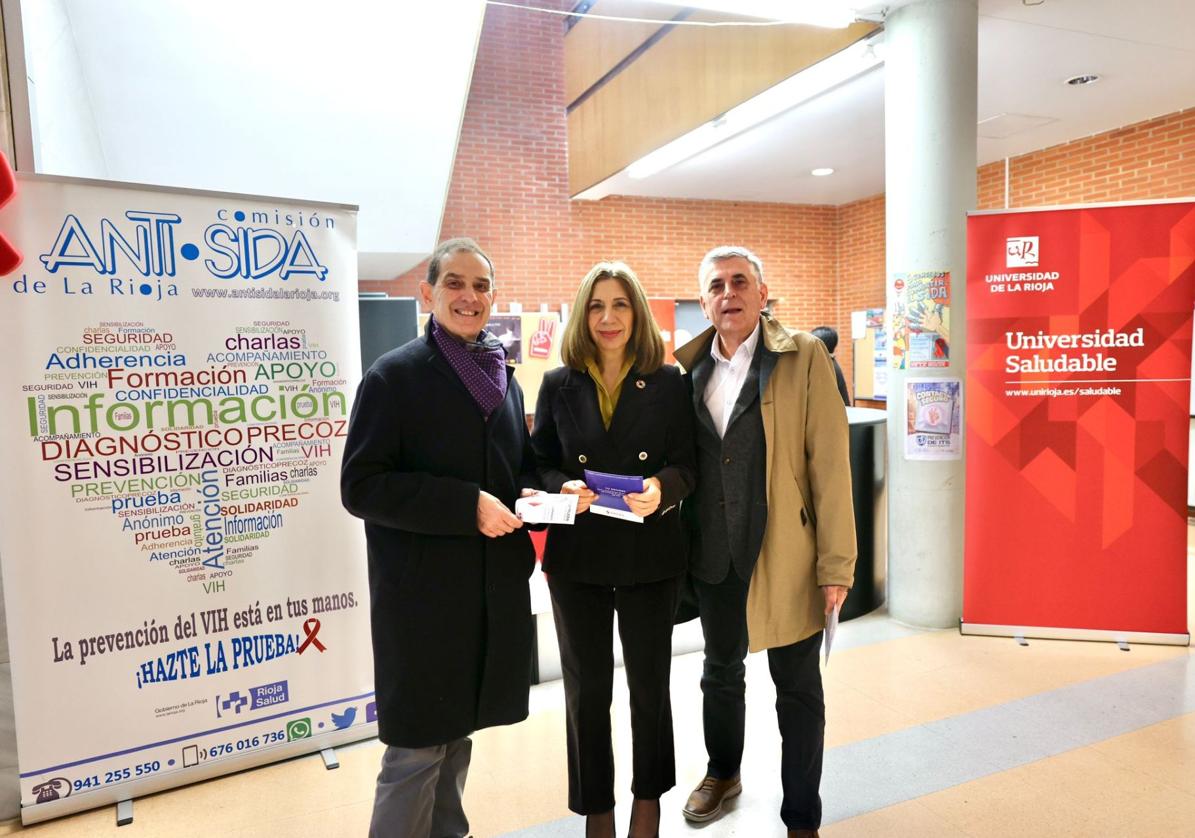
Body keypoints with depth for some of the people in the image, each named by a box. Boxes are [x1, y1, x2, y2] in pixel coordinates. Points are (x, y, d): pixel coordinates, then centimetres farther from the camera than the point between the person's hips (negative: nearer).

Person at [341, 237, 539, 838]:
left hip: (495, 586, 6)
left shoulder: (505, 381, 11)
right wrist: (467, 505, -21)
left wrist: (530, 497, -2)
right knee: (418, 745, 2)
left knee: (458, 731, 19)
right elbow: (361, 486, -14)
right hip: (423, 591, -6)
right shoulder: (395, 376, -8)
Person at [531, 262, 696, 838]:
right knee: (586, 690, 12)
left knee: (650, 682, 15)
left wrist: (661, 488, -22)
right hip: (577, 558, 1)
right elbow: (540, 462, 3)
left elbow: (686, 464, -1)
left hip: (651, 555, 0)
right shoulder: (558, 385, 1)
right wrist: (563, 488, -18)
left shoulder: (668, 383, -1)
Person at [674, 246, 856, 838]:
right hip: (712, 555, 4)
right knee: (720, 672, 22)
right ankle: (723, 773, 47)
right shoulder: (688, 366, 3)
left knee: (798, 688, 10)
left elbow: (829, 463, -11)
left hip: (786, 555, -4)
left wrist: (836, 563, -13)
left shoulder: (803, 357, -8)